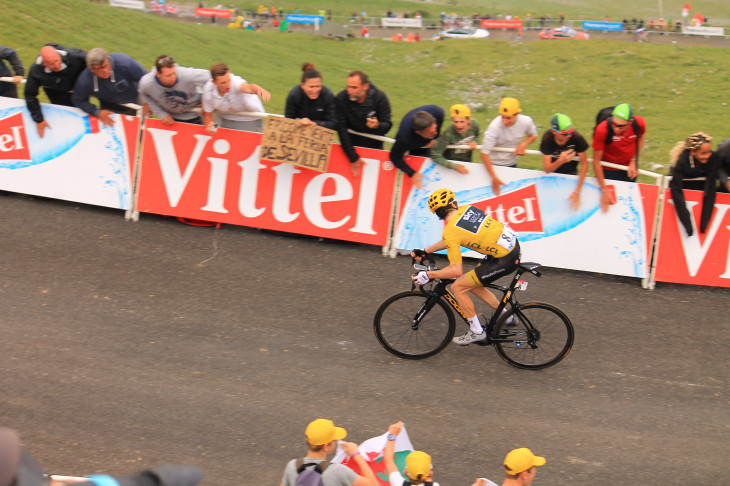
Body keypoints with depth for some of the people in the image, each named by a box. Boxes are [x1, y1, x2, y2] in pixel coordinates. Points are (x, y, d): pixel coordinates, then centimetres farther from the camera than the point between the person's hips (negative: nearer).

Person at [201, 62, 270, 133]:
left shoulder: (235, 81, -35)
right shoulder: (208, 89, -21)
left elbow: (248, 87, -60)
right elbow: (207, 114, -7)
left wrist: (259, 89, -82)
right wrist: (209, 125, -29)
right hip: (227, 119, 3)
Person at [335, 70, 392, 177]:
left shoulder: (380, 98, -18)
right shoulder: (341, 98, -19)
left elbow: (387, 125, -14)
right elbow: (341, 129, -18)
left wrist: (377, 126, -41)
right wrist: (353, 158, -20)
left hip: (374, 147, 0)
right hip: (351, 146, 0)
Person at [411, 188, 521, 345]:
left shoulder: (450, 231, -16)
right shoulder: (467, 209, 6)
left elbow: (456, 271, -17)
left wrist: (428, 275, -7)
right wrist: (425, 251, 20)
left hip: (505, 260, -9)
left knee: (458, 287, -1)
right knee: (473, 285, 22)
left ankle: (477, 332, 10)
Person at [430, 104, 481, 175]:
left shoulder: (474, 125, -21)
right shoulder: (448, 134, -36)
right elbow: (435, 155, -35)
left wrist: (474, 142, -20)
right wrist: (454, 166, -44)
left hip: (467, 162, 5)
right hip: (451, 163, -5)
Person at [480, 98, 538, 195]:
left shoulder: (526, 121, -18)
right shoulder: (494, 127, -31)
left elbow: (533, 135, 6)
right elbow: (485, 153, -29)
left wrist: (524, 144, -17)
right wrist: (494, 177, -32)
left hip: (512, 164, 4)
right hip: (494, 164, -4)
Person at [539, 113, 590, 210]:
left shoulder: (577, 138, -31)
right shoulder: (547, 140, -30)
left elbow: (584, 164, -23)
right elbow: (547, 169, -31)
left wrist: (577, 191, -28)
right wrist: (561, 161, -54)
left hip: (571, 172, 0)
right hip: (554, 171, 0)